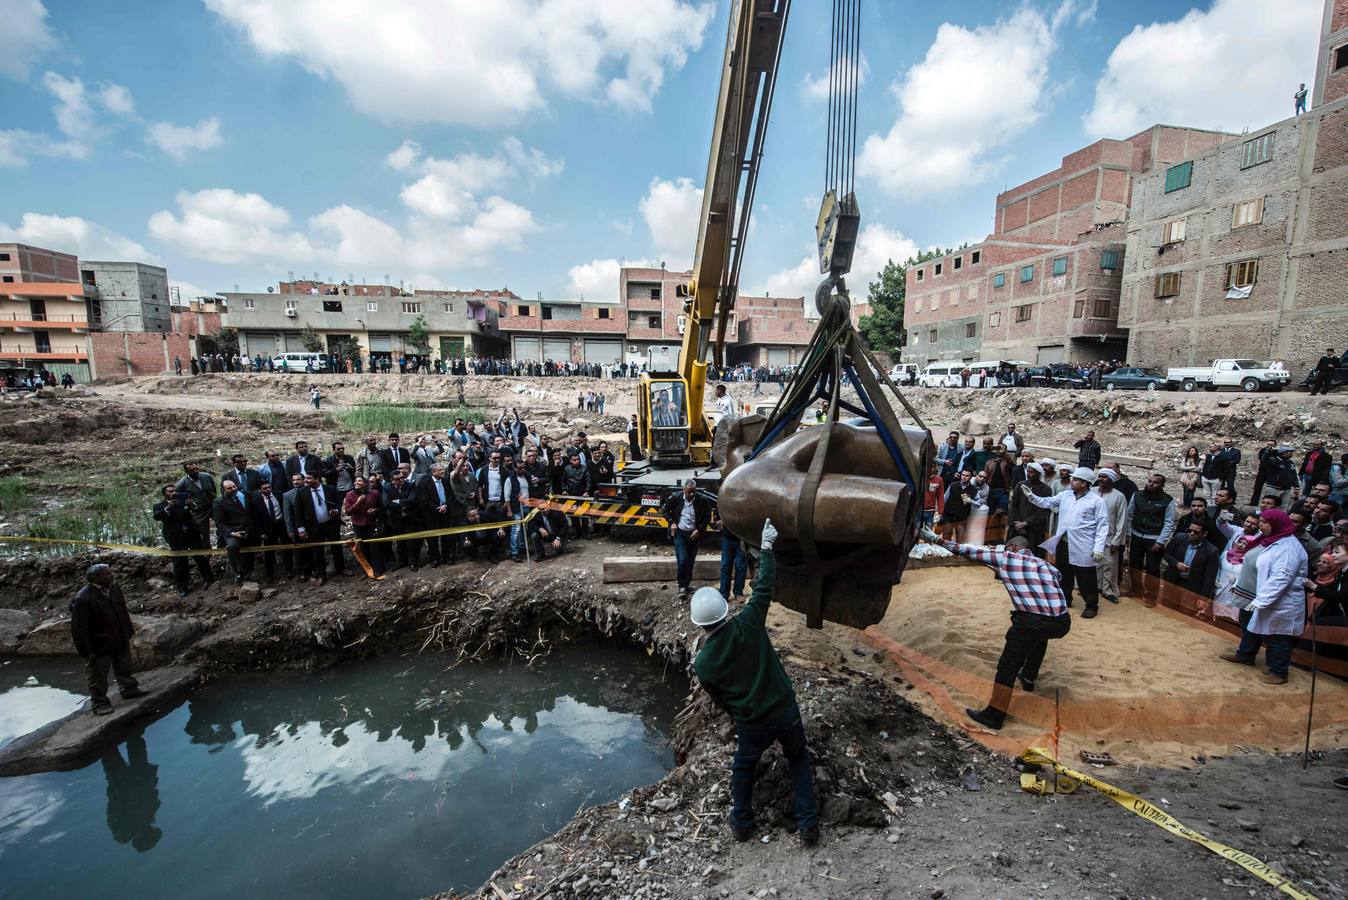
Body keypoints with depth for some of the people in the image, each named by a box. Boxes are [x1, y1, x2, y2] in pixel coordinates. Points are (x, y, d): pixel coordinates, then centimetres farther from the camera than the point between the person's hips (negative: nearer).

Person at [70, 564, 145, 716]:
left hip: (121, 642, 7)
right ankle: (100, 702, 26)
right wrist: (86, 651, -17)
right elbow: (79, 628, -20)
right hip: (99, 647, -7)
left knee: (124, 669, 23)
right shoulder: (82, 599, -24)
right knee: (98, 677, 11)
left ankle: (129, 689, 40)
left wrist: (129, 633, 15)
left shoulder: (114, 589, -1)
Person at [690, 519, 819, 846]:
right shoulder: (747, 624, -19)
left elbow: (720, 700, 1)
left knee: (743, 767, 29)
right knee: (799, 760, 27)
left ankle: (742, 823, 42)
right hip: (786, 711, 1)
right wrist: (767, 546, 0)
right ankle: (808, 824, 31)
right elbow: (764, 588, -9)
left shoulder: (702, 663, -14)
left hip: (752, 725, 0)